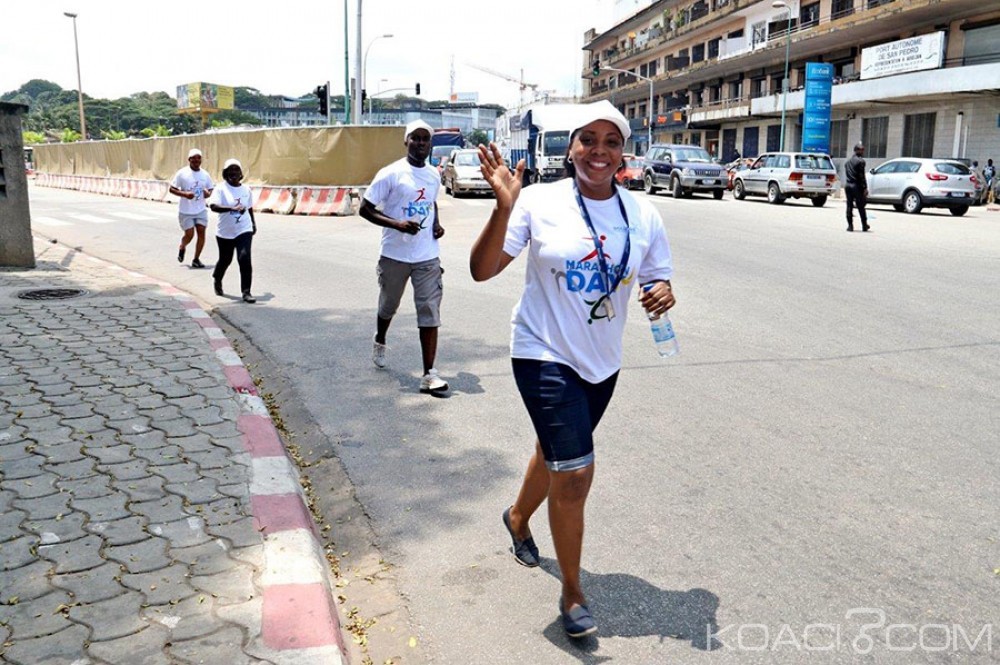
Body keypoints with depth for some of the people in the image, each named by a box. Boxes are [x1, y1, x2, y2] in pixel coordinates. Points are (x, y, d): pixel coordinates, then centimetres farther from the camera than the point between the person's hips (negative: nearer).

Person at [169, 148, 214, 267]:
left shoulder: (205, 175, 5)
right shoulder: (182, 173, -7)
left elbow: (210, 189, 16)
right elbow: (172, 189, -5)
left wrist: (208, 193, -8)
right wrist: (185, 194, -21)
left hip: (201, 210, 3)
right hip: (186, 211, -3)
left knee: (201, 232, -5)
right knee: (189, 234, -3)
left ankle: (196, 259, 6)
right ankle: (182, 248, 32)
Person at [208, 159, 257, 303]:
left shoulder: (246, 189, 5)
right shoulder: (221, 189, -8)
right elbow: (213, 206, -24)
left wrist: (253, 223, 26)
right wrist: (232, 208, -37)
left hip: (244, 230, 1)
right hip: (225, 232, -1)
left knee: (245, 259, -15)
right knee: (225, 260, 13)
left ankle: (246, 292, -10)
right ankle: (217, 280, 45)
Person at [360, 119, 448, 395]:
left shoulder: (434, 176, 7)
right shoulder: (391, 174, -9)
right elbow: (365, 209, -9)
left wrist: (437, 223, 6)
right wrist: (398, 224, -22)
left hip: (428, 256, 3)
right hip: (395, 255, -3)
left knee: (430, 312, -6)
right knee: (389, 305, 17)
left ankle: (429, 374, -5)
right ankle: (379, 343, 49)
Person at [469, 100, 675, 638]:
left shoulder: (642, 215, -2)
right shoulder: (540, 202, -13)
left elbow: (657, 279, 7)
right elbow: (482, 270, -15)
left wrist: (661, 295, -17)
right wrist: (504, 208, -29)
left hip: (602, 362, 5)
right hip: (544, 354, -5)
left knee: (555, 452, 23)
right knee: (574, 471, -10)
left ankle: (518, 518, 55)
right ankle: (572, 594, 11)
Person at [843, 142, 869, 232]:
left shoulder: (847, 161, 12)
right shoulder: (860, 161, -10)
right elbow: (862, 176, -14)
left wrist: (846, 186, 15)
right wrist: (865, 188, -12)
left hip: (848, 185, 6)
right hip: (857, 186, -6)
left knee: (849, 206, 6)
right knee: (861, 207, 1)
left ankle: (850, 225, 4)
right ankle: (864, 226, 6)